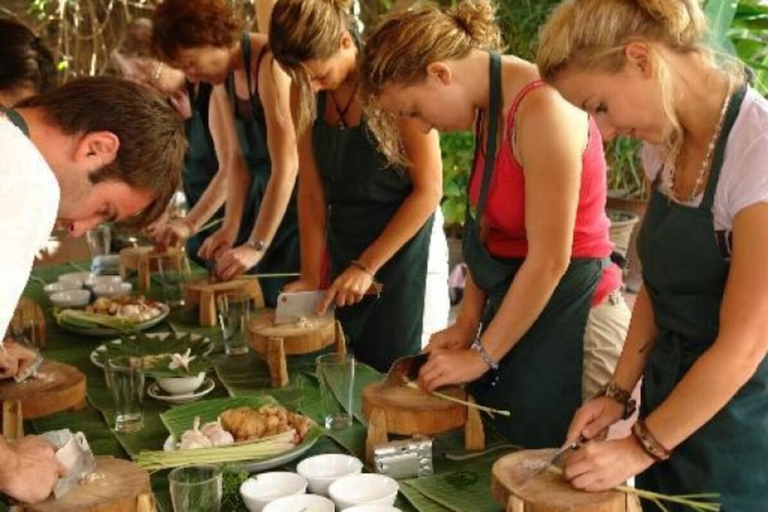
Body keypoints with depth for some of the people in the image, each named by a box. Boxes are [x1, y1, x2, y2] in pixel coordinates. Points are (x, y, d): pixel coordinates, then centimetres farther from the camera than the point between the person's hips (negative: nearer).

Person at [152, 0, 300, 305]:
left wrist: (255, 246, -26)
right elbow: (237, 158, 7)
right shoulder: (223, 78, 5)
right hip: (265, 198, 8)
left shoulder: (269, 65, -22)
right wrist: (230, 228, -4)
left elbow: (287, 165, -26)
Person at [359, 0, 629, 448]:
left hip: (570, 313, -8)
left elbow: (550, 259, -21)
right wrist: (467, 324, 4)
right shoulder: (488, 108, 5)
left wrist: (481, 357, -13)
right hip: (515, 305, 8)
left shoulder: (541, 109, -22)